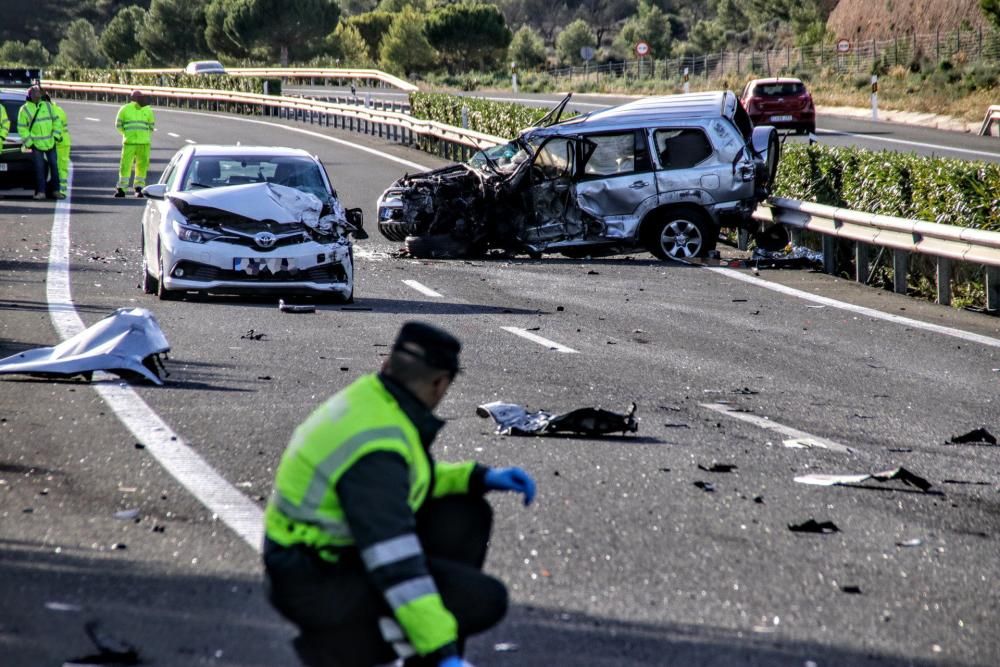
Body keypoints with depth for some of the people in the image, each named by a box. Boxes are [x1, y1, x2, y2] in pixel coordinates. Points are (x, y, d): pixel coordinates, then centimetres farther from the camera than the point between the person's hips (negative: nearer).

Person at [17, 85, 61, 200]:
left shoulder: (47, 106, 8)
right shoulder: (25, 109, -4)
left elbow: (55, 121, 14)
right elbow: (22, 128, -4)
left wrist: (56, 135, 4)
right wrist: (28, 142, -11)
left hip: (50, 143, 4)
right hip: (36, 143, -4)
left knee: (53, 165, 6)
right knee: (39, 168, -7)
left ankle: (55, 190, 15)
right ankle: (41, 192, -4)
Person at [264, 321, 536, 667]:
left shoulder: (366, 399, 2)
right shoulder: (375, 447, -27)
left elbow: (402, 481, 19)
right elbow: (395, 566, -32)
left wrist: (480, 477, 7)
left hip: (325, 556, 10)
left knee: (466, 517, 10)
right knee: (486, 599, -13)